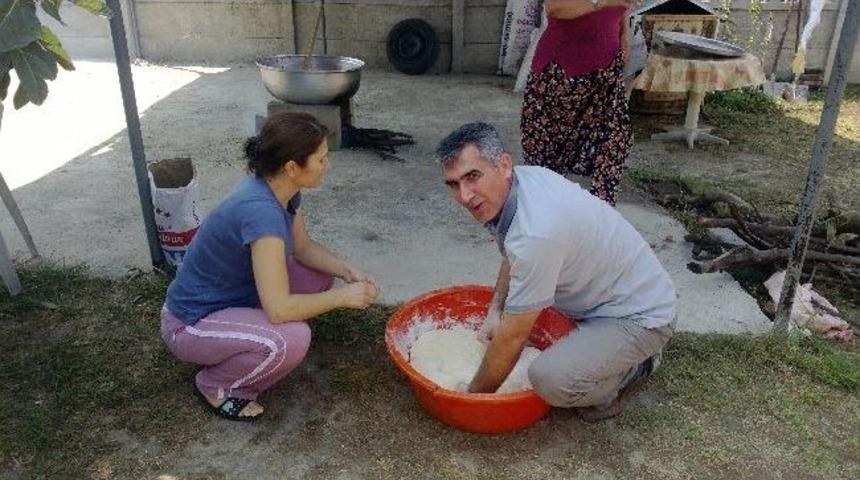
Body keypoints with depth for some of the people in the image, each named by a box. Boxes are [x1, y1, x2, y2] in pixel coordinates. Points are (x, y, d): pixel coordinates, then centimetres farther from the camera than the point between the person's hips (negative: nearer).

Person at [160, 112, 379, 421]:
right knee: (292, 340, -31)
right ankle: (216, 385, -1)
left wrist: (349, 272, -9)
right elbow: (278, 308, -35)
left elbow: (303, 248, 7)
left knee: (319, 276, 4)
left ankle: (234, 353, 14)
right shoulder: (261, 212, -34)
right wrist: (343, 296, -22)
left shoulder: (282, 189, -8)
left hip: (235, 296, 9)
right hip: (191, 325, -9)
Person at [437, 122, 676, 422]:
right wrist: (495, 311, 7)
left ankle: (630, 370, 2)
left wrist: (476, 395, -10)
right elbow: (512, 259, 15)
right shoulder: (524, 176, -6)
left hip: (641, 317, -9)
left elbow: (512, 337, -24)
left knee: (551, 379, -30)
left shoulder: (536, 234, -35)